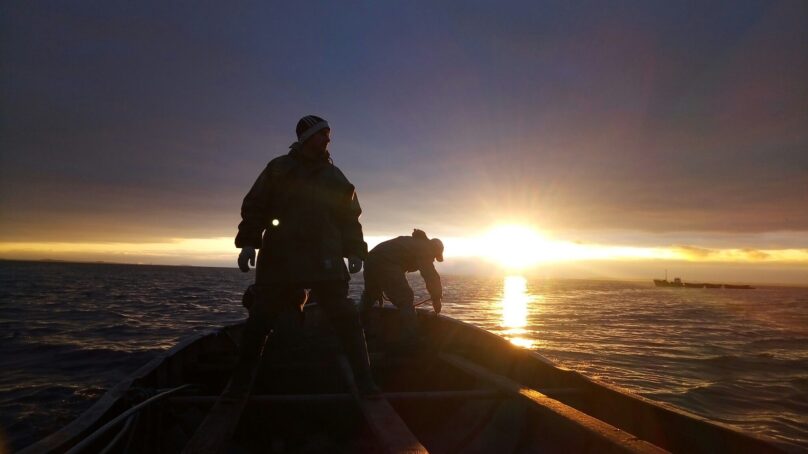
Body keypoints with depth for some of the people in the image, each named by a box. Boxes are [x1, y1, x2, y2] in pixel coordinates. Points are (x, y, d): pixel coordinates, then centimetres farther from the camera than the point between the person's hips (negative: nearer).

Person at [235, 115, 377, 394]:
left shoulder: (335, 177, 16)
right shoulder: (279, 168, 10)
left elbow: (349, 218, 15)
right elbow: (255, 206, 7)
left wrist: (354, 251, 4)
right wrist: (248, 242, -6)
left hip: (324, 259, 1)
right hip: (279, 258, -1)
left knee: (345, 318, -7)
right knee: (260, 319, 5)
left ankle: (364, 380, 0)